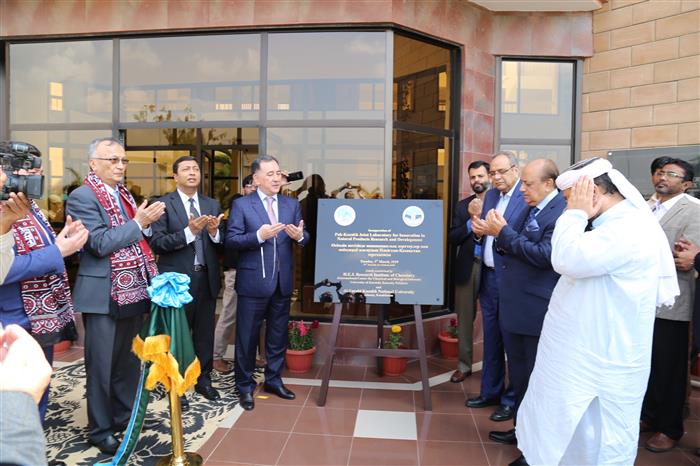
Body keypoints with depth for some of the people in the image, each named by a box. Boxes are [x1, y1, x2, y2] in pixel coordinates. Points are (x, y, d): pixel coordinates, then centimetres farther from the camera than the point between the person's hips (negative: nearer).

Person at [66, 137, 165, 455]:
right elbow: (100, 243, -20)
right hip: (103, 296, -7)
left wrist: (146, 223, 0)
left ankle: (125, 414, 34)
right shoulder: (82, 197, -11)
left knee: (129, 361, 18)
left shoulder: (125, 195, 14)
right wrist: (138, 222, -18)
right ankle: (100, 429, 20)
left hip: (132, 292, 8)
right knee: (101, 365, 5)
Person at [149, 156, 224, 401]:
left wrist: (214, 232, -15)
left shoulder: (212, 204, 9)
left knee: (205, 332, 13)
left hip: (206, 277, 4)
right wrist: (189, 232, -24)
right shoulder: (163, 204, -4)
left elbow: (220, 243, 7)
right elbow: (156, 243, -13)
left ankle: (204, 380, 28)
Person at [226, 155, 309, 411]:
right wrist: (259, 236, -25)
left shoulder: (292, 204, 7)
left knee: (278, 335, 16)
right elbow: (231, 240, -11)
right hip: (253, 282, -4)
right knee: (247, 336, 8)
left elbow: (303, 238, 2)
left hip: (283, 281, 4)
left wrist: (300, 236, -21)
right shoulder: (241, 204, -4)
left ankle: (273, 380, 33)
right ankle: (245, 386, 24)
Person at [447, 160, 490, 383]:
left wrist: (480, 217, -14)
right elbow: (452, 238, 1)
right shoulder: (462, 206, 8)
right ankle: (464, 365, 24)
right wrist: (472, 220, -11)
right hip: (467, 267, 3)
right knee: (465, 318, 11)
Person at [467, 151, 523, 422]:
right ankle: (490, 391, 32)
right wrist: (479, 229, -9)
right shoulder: (490, 195, 12)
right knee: (491, 338, 17)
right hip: (488, 276, 8)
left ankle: (512, 399, 21)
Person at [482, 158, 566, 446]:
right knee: (518, 375, 20)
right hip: (513, 307, 9)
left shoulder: (562, 212, -16)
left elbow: (545, 255, -25)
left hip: (536, 312, -9)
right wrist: (500, 233, -5)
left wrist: (504, 233, -20)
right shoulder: (531, 209, 11)